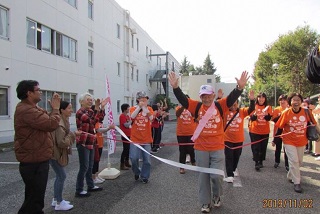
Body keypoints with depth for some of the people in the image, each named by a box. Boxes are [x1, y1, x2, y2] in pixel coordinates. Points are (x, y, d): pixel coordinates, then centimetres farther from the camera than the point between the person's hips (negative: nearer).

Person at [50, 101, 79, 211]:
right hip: (55, 153, -10)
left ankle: (56, 199, 29)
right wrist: (73, 134, -20)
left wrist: (72, 134, 7)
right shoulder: (59, 124, -25)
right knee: (62, 176, -2)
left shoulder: (63, 121, 7)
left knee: (59, 176, 17)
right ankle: (59, 203, 10)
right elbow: (62, 142, -27)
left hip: (57, 152, 10)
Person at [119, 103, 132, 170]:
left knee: (128, 149, 15)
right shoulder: (122, 116, -14)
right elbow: (126, 125, -20)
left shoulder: (127, 115, 13)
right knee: (125, 149, -7)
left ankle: (126, 162, 27)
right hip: (125, 135, -9)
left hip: (129, 134, 9)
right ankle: (122, 164, -1)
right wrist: (131, 121, -9)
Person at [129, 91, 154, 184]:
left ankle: (144, 176, 23)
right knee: (134, 158, -7)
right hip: (135, 138, -1)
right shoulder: (133, 108, 3)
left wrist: (145, 107, -16)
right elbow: (132, 116, -19)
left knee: (147, 160, 4)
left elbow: (151, 118, -13)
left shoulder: (149, 108, 6)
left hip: (146, 139, 2)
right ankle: (137, 172, 22)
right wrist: (139, 106, -18)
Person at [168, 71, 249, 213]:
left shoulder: (220, 106, -2)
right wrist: (176, 87, -28)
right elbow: (182, 99, -12)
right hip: (200, 148, 1)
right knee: (203, 176, 11)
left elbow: (232, 98, -15)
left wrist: (240, 87, -33)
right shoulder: (197, 107, -3)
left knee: (217, 175, 2)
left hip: (217, 148, -1)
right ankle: (206, 202, 29)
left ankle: (216, 196, 34)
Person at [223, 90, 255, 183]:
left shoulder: (242, 111, -3)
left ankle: (233, 169, 44)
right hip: (228, 139, -2)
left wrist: (252, 100, -32)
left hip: (239, 139, 3)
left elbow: (251, 109, -15)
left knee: (236, 156, 20)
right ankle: (229, 175, 3)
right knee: (229, 157, -1)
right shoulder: (225, 112, -6)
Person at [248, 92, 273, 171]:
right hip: (255, 131, -2)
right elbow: (251, 118, -8)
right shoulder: (254, 106, -2)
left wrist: (266, 114, -28)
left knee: (263, 147, 9)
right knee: (256, 147, -2)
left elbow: (269, 118, -7)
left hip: (265, 131, 2)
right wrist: (255, 114, -29)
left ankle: (261, 161, 22)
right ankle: (256, 163, 3)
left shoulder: (268, 107, 2)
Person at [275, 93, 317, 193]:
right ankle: (297, 183, 6)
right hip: (289, 141, -4)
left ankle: (290, 176, 43)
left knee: (299, 161, 18)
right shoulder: (286, 113, -17)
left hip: (301, 141, 4)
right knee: (294, 161, -9)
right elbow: (279, 126, -9)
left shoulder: (306, 112, -12)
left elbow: (313, 123, 2)